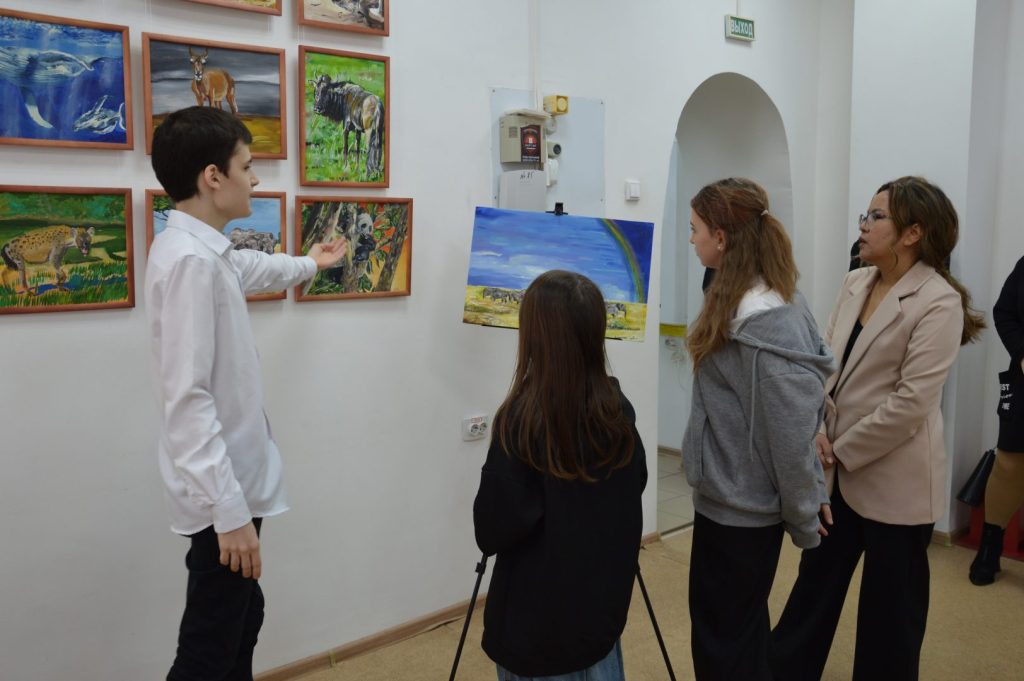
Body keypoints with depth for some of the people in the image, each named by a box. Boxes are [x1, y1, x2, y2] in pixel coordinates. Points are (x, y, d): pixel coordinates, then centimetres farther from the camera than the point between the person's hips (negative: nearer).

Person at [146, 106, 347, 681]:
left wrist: (309, 265, 52)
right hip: (222, 491, -10)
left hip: (236, 478, 10)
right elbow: (188, 398, -27)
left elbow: (245, 267, 33)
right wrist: (230, 510, -26)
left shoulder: (206, 251, 8)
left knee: (242, 619, 22)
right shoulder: (190, 261, -23)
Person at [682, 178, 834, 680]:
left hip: (740, 507, -9)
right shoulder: (739, 302, 4)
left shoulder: (767, 323, -26)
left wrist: (804, 517, -10)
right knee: (738, 628, 24)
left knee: (722, 640, 9)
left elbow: (790, 431, -22)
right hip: (733, 496, 9)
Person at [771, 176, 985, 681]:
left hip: (893, 479, -7)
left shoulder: (938, 302, -16)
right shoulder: (855, 283, 5)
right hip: (838, 469, 7)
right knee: (814, 583, 20)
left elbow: (910, 403, -20)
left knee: (889, 606, 13)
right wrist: (815, 431, -8)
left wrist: (841, 451, -14)